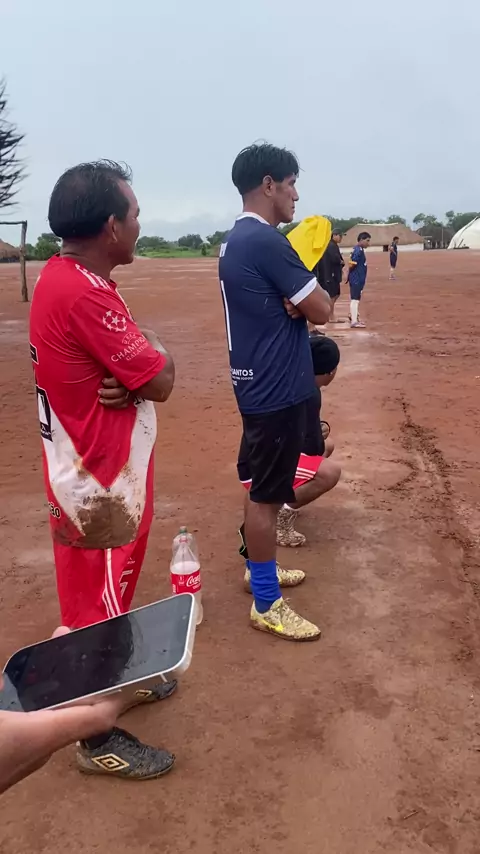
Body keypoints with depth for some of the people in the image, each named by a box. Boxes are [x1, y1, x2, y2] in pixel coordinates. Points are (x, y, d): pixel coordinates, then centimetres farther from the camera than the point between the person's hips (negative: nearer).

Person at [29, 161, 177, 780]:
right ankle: (99, 740, 25)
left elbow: (127, 366, 10)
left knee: (106, 591, 25)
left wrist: (131, 373, -11)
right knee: (99, 600, 6)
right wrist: (153, 357, -2)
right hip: (101, 481, -10)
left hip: (91, 468, 10)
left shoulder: (61, 276, 5)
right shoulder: (84, 294, -26)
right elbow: (160, 380, -23)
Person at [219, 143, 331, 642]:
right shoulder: (266, 240, -20)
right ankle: (266, 604, 10)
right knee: (266, 494, -2)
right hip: (276, 388, -10)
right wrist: (306, 295, 3)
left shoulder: (235, 241, 12)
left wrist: (296, 296, -6)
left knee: (262, 485, 21)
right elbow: (320, 310, -17)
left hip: (258, 383, 10)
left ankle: (259, 568, 36)